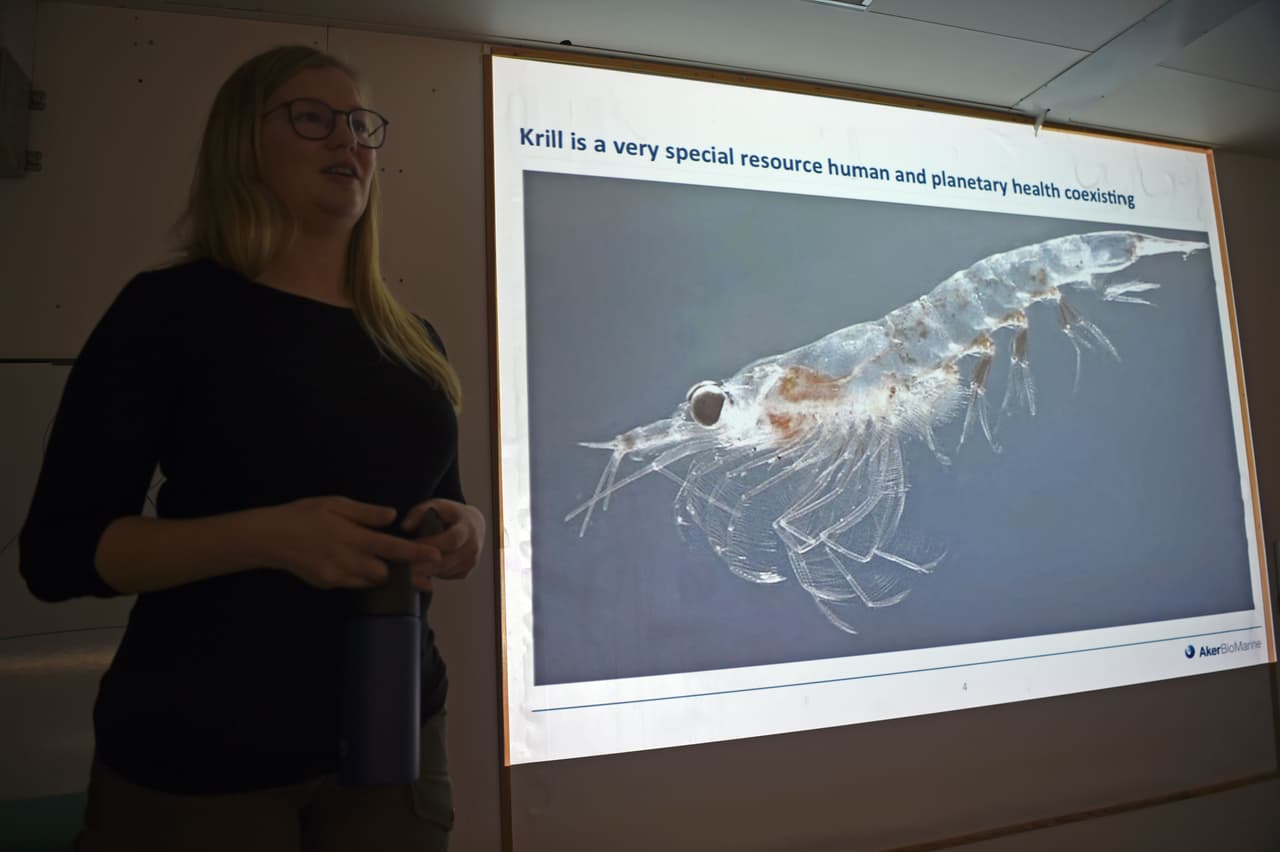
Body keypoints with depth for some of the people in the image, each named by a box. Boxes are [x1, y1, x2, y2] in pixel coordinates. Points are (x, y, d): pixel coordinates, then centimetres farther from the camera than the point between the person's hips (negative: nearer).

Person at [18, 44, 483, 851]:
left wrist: (465, 533, -8)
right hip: (201, 754, -4)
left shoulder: (412, 339, 7)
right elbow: (57, 550, -10)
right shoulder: (173, 308, -8)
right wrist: (266, 536, -24)